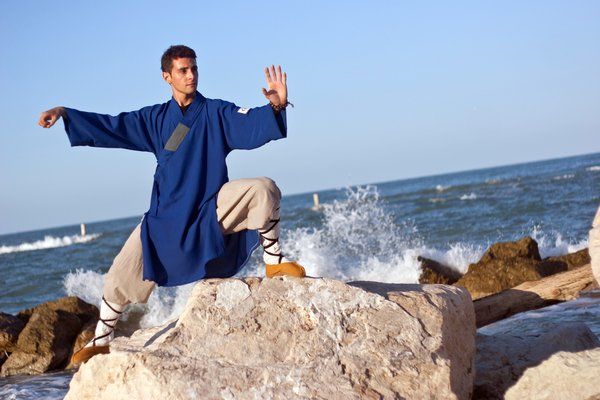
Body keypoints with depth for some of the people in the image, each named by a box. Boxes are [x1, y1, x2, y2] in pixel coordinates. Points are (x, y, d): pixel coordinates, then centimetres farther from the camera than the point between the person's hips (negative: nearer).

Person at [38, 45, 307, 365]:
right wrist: (64, 114, -2)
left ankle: (273, 261, -12)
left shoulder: (217, 113, -2)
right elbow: (111, 126, 9)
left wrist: (276, 106, -40)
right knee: (121, 276, -5)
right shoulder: (156, 119, 8)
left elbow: (251, 126, -19)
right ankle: (101, 340, 16)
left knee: (263, 188, -26)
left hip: (212, 211, -2)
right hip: (166, 219, 2)